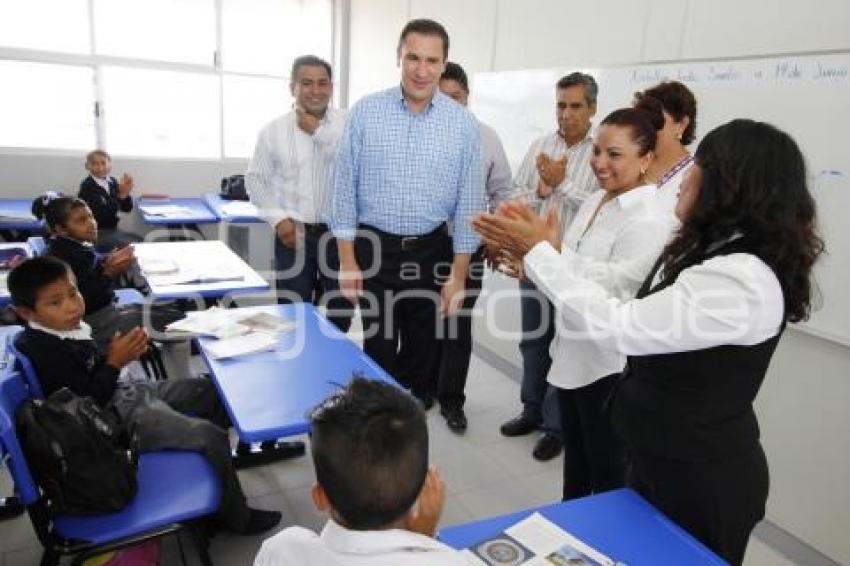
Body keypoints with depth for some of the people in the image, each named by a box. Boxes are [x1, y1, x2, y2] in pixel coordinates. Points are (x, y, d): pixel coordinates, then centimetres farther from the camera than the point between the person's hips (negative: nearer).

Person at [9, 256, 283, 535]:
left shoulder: (67, 328, 1)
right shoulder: (45, 351, -25)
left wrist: (121, 353, -3)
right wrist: (115, 362, -23)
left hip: (127, 390, 10)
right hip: (117, 420, -10)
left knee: (209, 391, 17)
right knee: (212, 437, -15)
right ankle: (235, 517, 5)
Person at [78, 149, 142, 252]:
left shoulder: (112, 181, 4)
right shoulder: (87, 186, -14)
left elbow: (127, 208, 2)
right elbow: (103, 212, -25)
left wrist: (126, 192, -16)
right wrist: (121, 194, -30)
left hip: (112, 229, 7)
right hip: (96, 233, -7)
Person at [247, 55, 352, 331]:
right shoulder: (273, 130, 1)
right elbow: (255, 179, 8)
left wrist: (317, 131, -15)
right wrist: (278, 219, -3)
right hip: (293, 232, 0)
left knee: (339, 311, 13)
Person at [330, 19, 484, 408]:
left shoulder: (463, 123, -2)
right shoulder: (365, 112, -3)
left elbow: (469, 201, -1)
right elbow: (346, 187, -2)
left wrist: (458, 274, -3)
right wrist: (347, 259, -5)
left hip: (432, 252, 1)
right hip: (374, 248, 0)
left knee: (424, 352, 13)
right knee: (379, 350, 11)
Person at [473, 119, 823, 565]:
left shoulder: (742, 280, -30)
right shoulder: (709, 253, 2)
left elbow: (617, 327, -29)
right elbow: (636, 319, 3)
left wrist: (539, 252, -21)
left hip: (702, 482, -8)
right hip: (662, 460, 9)